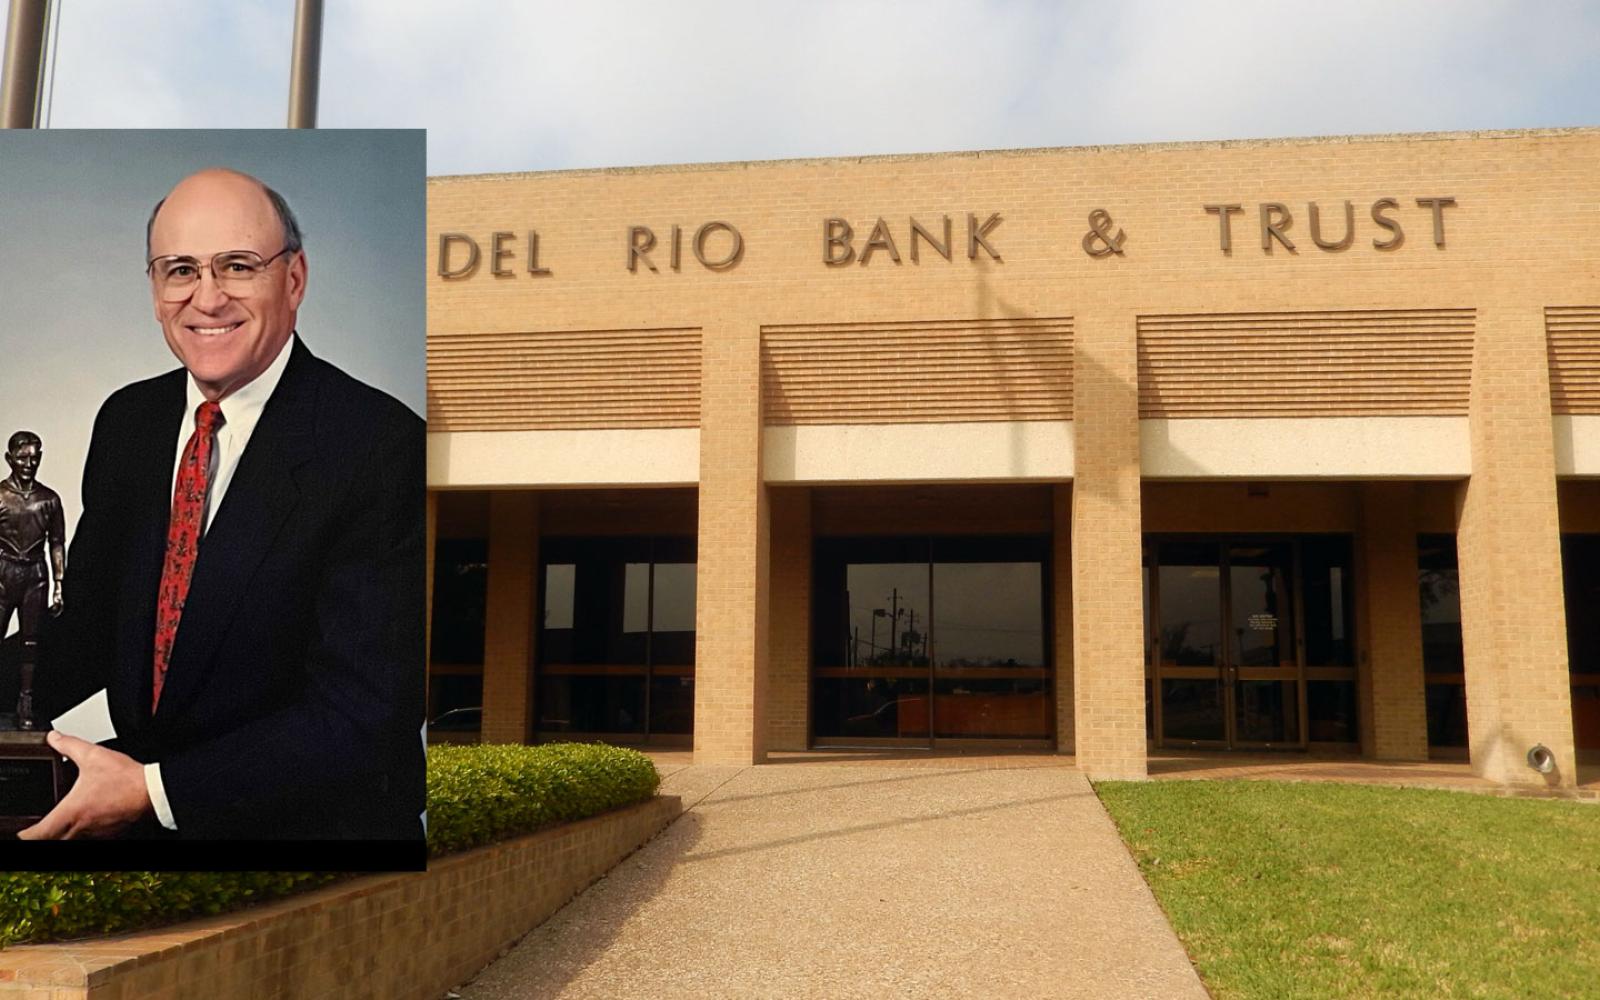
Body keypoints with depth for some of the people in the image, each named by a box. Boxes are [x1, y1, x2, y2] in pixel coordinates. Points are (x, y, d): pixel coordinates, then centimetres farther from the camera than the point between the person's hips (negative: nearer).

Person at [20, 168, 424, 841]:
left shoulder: (383, 449, -17)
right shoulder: (125, 420, 5)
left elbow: (364, 713, -20)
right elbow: (92, 626, 10)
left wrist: (154, 789, -22)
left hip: (312, 823, -4)